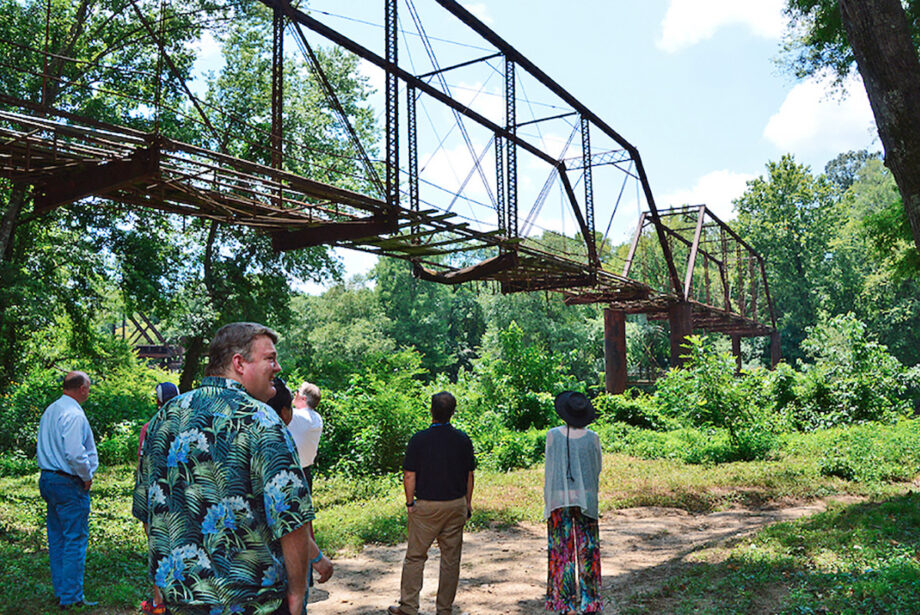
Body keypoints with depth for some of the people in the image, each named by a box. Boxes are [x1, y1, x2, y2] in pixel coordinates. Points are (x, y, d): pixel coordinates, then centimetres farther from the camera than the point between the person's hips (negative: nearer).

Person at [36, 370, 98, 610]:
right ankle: (71, 598, 3)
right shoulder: (74, 414, -19)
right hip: (69, 484, -10)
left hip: (48, 479, 10)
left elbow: (46, 447, 19)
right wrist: (87, 477, -12)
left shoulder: (50, 411, 11)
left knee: (57, 538, 16)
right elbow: (75, 454, -26)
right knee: (75, 540, -2)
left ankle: (60, 591, 26)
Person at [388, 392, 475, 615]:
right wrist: (468, 503, 14)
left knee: (415, 556, 9)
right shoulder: (463, 439, -1)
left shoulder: (419, 439, -9)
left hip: (426, 506, -2)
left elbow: (409, 475, -8)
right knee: (451, 559, 10)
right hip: (456, 505, 3)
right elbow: (469, 475, 4)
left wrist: (410, 503, 4)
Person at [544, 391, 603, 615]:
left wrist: (548, 499, 7)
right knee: (586, 548, 11)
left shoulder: (553, 435, -8)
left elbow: (549, 469, -2)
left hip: (559, 498, -1)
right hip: (586, 497, 1)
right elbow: (597, 469, 5)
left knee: (561, 549, 7)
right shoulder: (592, 438, -5)